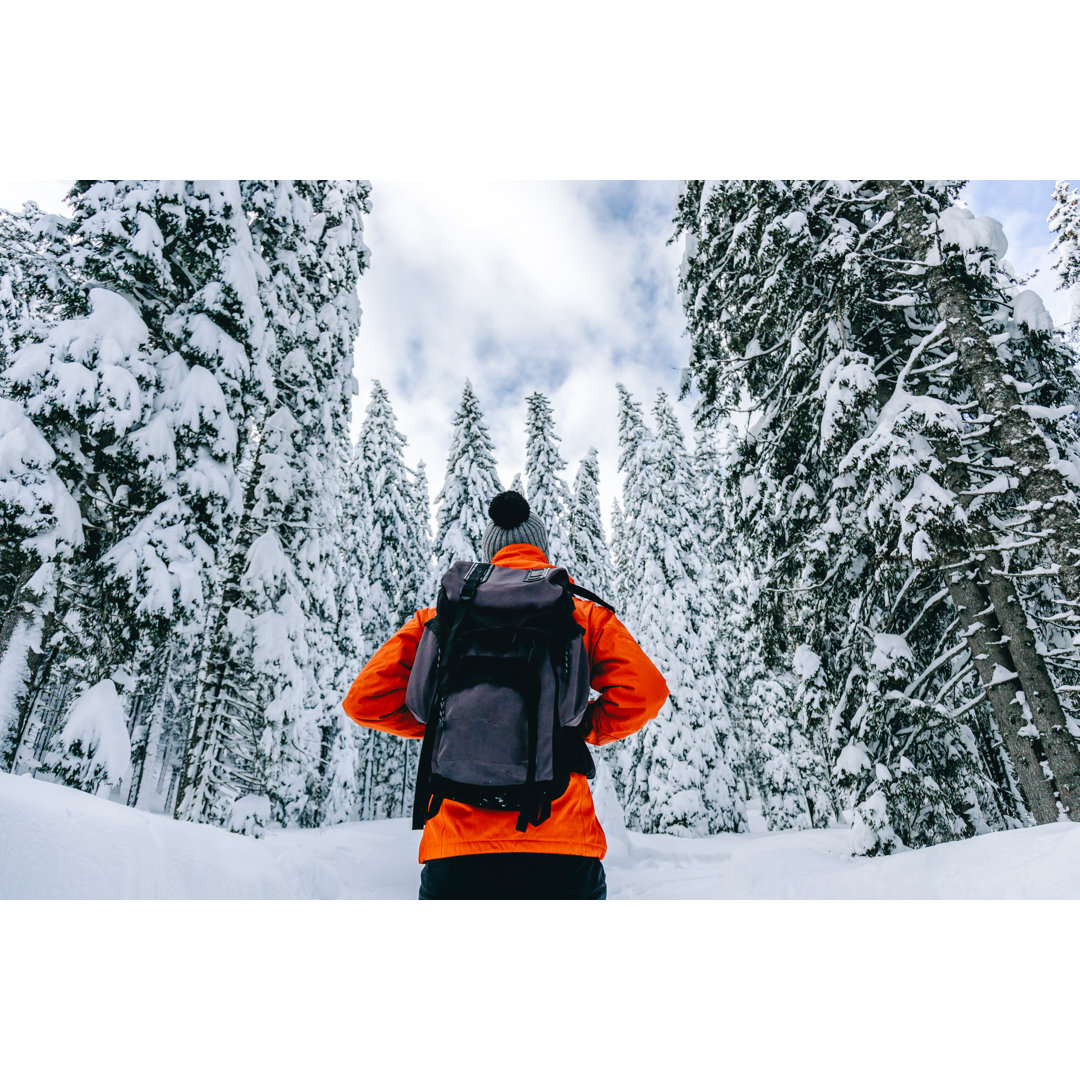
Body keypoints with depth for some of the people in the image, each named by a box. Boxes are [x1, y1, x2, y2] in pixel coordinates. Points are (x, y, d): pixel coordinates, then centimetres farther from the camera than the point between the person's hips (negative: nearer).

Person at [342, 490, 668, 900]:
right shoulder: (585, 614, 6)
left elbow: (365, 699, 2)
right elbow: (644, 692, -8)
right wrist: (586, 729, 9)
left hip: (455, 854, 1)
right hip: (564, 856, 0)